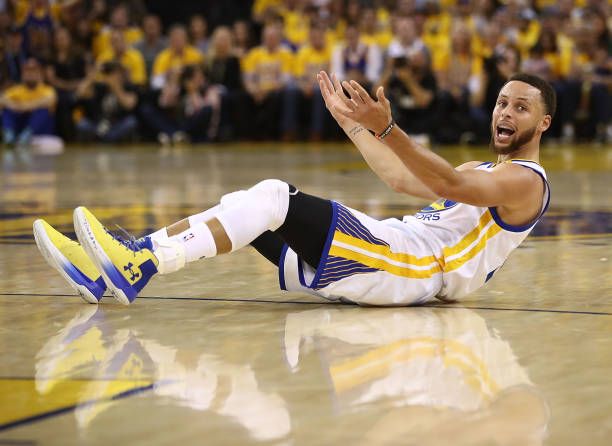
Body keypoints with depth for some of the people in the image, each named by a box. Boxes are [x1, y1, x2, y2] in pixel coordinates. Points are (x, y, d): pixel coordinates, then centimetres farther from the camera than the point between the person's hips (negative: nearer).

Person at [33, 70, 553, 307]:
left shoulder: (528, 180, -1)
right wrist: (349, 120, 31)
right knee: (253, 209, -4)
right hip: (392, 253, 9)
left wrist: (386, 128, -32)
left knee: (274, 196, -23)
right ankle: (108, 270, -13)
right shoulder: (482, 169, 31)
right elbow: (402, 179, 35)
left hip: (416, 268, -9)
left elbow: (448, 184, -20)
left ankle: (139, 265, -32)